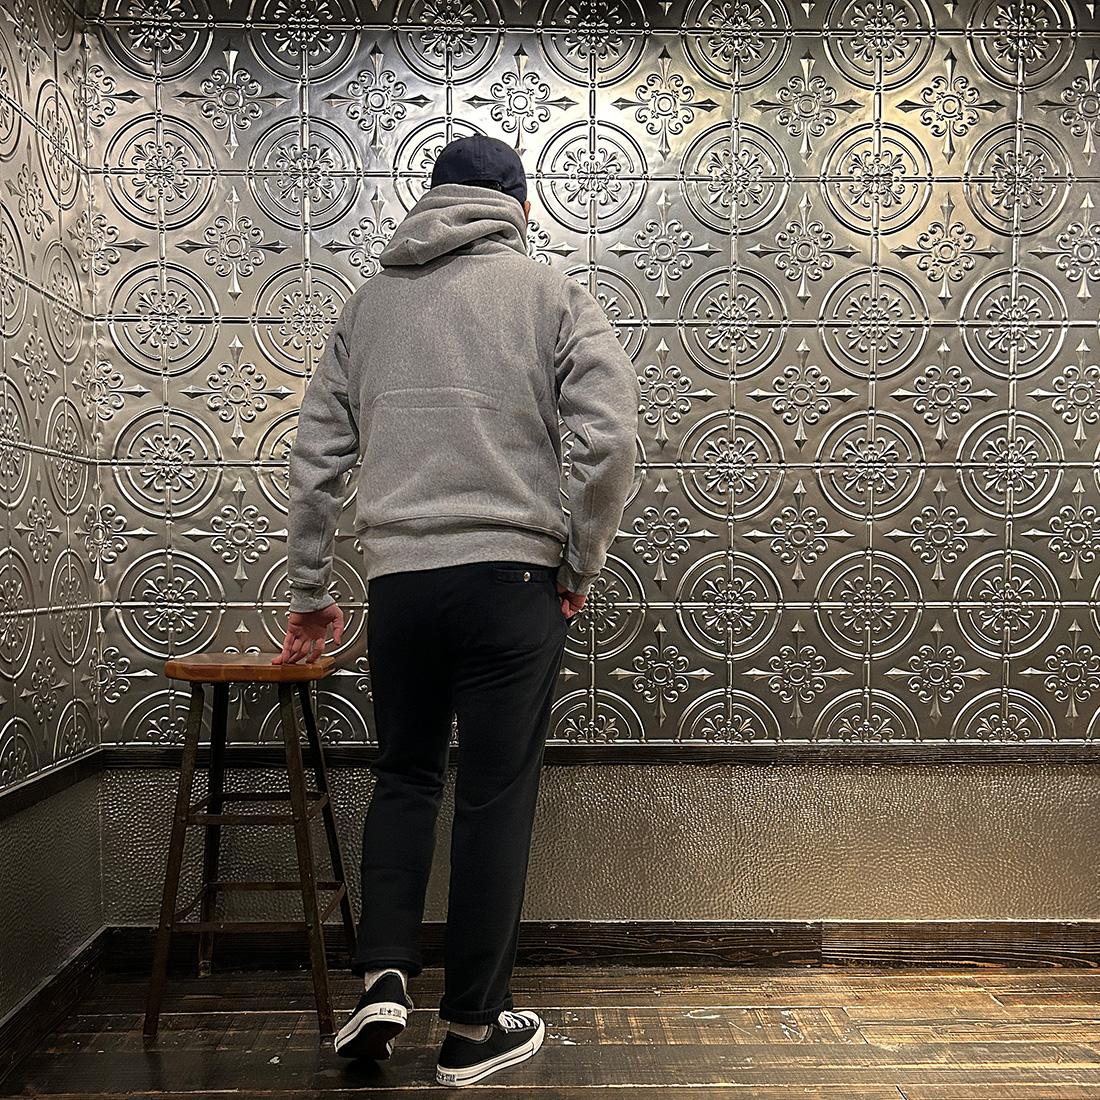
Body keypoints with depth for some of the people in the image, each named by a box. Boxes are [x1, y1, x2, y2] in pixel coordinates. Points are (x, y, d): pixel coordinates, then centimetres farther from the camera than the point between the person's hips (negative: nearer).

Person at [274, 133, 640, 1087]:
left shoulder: (369, 300, 14)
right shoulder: (549, 291, 3)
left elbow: (316, 459, 12)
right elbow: (612, 436, -10)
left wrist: (312, 596, 18)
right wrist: (582, 563, 1)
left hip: (396, 578, 3)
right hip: (509, 573, -3)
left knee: (405, 775, 21)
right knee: (496, 797, 6)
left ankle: (384, 980, 12)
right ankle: (475, 1027, 18)